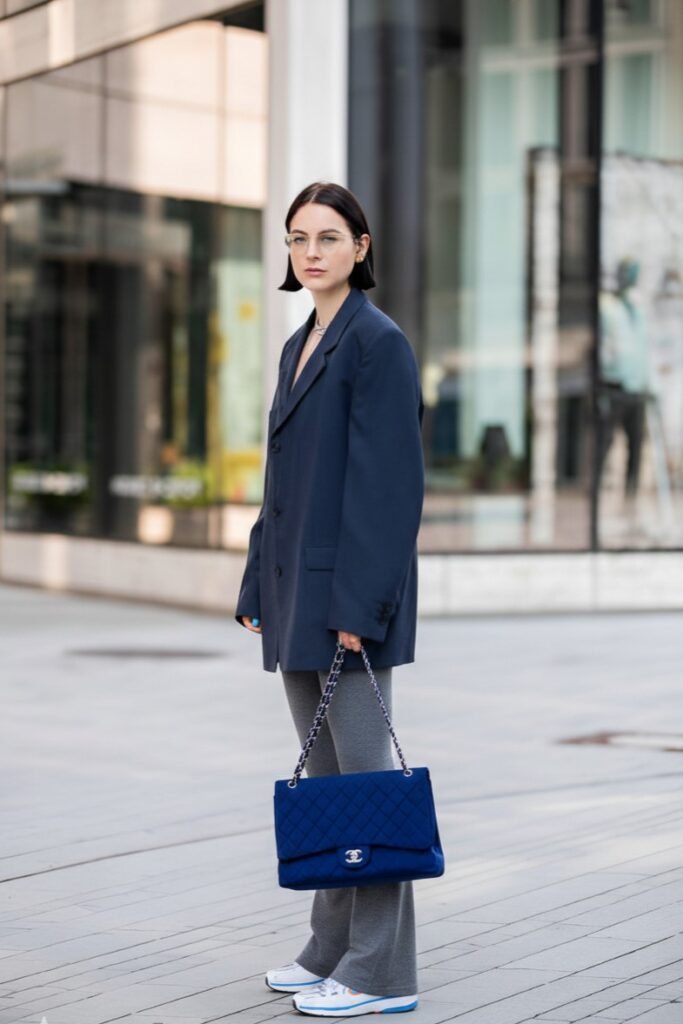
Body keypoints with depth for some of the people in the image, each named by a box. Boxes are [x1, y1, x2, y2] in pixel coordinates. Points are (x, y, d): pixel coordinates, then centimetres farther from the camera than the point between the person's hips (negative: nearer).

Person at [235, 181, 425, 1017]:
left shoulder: (379, 343, -10)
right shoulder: (299, 346, 16)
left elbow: (390, 484, -16)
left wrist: (357, 605, -20)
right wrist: (258, 588, 15)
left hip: (348, 591, -9)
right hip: (295, 593, 9)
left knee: (361, 771, -4)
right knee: (322, 773, 13)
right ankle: (333, 949, 23)